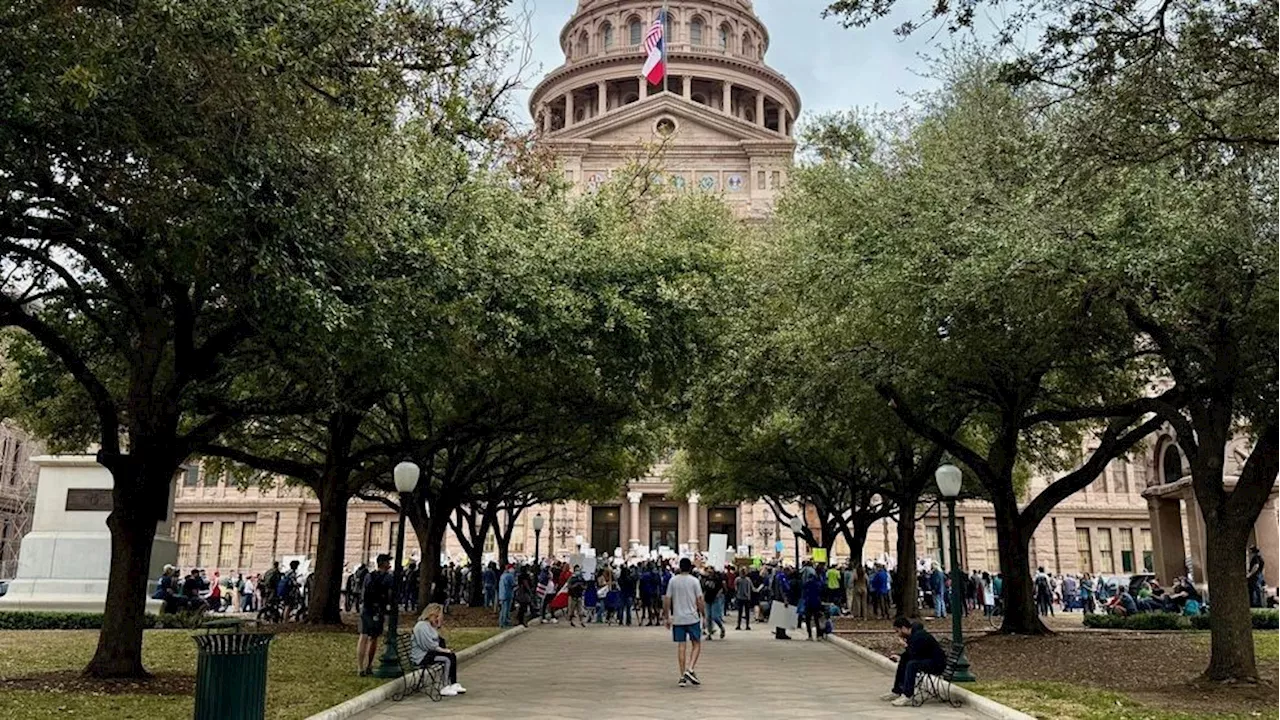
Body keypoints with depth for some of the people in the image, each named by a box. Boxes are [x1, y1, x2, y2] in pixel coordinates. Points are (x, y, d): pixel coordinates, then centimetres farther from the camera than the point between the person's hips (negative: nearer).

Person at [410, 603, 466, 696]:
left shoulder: (429, 625, 16)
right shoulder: (421, 626, -16)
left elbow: (436, 641, 17)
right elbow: (429, 645, -23)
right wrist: (443, 650, -16)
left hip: (428, 653, 10)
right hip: (421, 656, -10)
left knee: (452, 656, -2)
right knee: (447, 658, -22)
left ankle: (454, 684, 0)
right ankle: (444, 688, -17)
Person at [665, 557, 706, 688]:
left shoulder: (673, 581, 2)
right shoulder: (694, 581, -5)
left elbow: (667, 600, 2)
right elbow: (699, 600, -7)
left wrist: (667, 618, 10)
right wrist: (703, 614, 5)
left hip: (677, 619, 2)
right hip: (692, 618, -2)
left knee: (681, 646, 6)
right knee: (696, 644, 10)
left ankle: (683, 677, 6)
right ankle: (690, 670, -6)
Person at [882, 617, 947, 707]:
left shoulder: (919, 636, -24)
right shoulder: (913, 634, 7)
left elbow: (913, 655, -26)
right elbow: (910, 653, 18)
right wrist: (900, 657, 2)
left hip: (937, 664, -11)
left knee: (911, 664, -29)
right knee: (903, 661, 12)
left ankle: (907, 696, -26)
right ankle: (897, 691, 15)